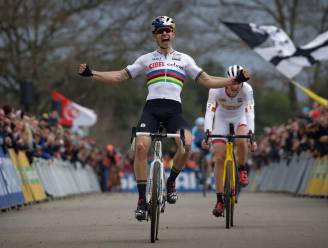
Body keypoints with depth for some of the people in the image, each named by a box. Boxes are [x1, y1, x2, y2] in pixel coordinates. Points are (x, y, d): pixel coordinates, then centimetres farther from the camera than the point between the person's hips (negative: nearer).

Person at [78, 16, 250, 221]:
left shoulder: (184, 59, 17)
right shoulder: (146, 59, 16)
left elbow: (207, 81, 15)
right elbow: (120, 76, 15)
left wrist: (235, 80, 4)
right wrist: (91, 73, 3)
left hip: (174, 110, 0)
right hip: (152, 108, 0)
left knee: (187, 143, -28)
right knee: (141, 146, -24)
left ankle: (171, 181, -1)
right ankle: (142, 199, -13)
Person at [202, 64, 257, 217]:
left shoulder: (247, 89, -28)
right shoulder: (216, 89, -29)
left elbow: (249, 113, -32)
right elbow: (209, 112, -33)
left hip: (239, 116, 0)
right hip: (221, 117, 0)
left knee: (241, 140, -34)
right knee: (219, 159, -9)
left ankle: (242, 169, -4)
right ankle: (219, 200, -5)